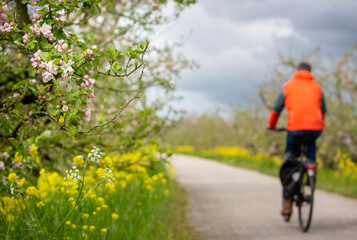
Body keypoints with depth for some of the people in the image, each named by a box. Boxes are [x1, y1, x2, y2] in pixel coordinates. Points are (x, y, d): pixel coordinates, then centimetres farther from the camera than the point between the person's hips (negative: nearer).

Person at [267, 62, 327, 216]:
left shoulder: (288, 86, 11)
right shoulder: (317, 87, 16)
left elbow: (276, 109, 15)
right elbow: (323, 111, 25)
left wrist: (271, 126, 33)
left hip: (295, 129, -1)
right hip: (316, 129, 2)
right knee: (311, 141, 39)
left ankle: (288, 202, 9)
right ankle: (311, 163, 17)